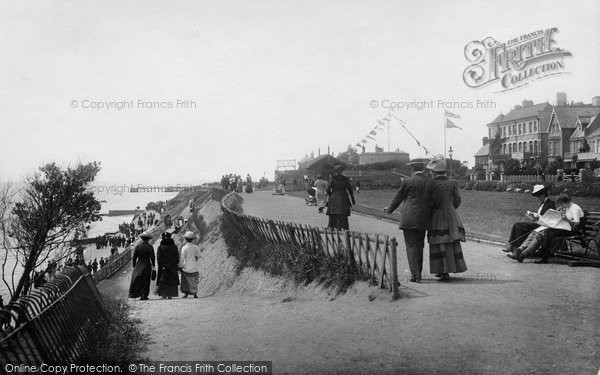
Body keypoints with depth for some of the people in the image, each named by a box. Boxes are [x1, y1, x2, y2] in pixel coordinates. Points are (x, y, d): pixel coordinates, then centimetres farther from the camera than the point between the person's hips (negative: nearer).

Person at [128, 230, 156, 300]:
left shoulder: (137, 246, -3)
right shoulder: (150, 247, -8)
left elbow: (134, 257, -1)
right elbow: (152, 257, -9)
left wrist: (134, 266, 10)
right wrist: (153, 264, 6)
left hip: (138, 266, 1)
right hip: (147, 265, -1)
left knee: (135, 279, 11)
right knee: (146, 280, 6)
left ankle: (132, 293, 6)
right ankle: (144, 295, 6)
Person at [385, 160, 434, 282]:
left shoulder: (408, 182, -8)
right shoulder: (431, 183, 4)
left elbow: (398, 198, 2)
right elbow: (432, 201, 10)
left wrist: (390, 209, 19)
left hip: (409, 219, -5)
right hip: (423, 219, 5)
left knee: (411, 246, -1)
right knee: (419, 246, 15)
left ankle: (415, 274, -7)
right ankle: (418, 273, 22)